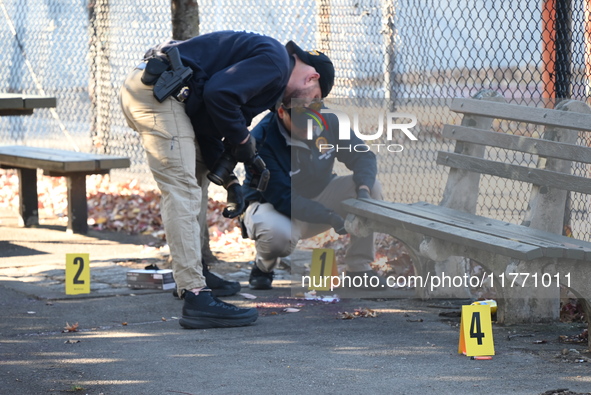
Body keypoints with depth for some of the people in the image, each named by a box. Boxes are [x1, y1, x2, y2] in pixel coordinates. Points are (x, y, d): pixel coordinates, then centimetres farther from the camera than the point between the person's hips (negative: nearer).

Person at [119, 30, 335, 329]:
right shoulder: (274, 61, -6)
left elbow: (208, 126, 24)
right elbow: (218, 94, -20)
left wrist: (229, 181, 18)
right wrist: (242, 138, -4)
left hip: (144, 87, 11)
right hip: (156, 92, -11)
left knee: (193, 177, 26)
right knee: (182, 192, -14)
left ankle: (192, 272, 35)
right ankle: (195, 299, -19)